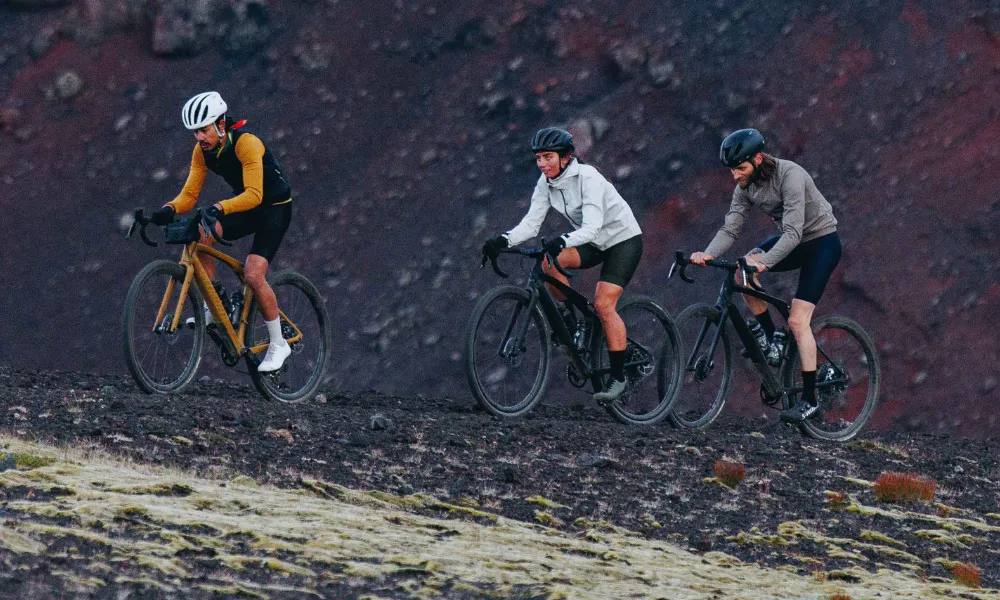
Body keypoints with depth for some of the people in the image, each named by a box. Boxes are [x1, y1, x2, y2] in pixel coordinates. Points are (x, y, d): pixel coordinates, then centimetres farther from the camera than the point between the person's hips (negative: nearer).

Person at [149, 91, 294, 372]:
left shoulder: (246, 143, -29)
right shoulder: (202, 152, -8)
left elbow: (253, 195, -37)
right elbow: (189, 193, -9)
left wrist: (220, 209, -52)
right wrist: (169, 209, -30)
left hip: (274, 209, -6)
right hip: (244, 207, 7)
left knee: (253, 275, -22)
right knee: (200, 235, -21)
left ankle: (278, 344, -6)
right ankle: (212, 308, -9)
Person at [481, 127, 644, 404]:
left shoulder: (587, 178, -27)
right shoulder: (546, 183, -7)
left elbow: (592, 226, -37)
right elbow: (531, 223, -11)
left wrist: (562, 242, -53)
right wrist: (503, 241, -29)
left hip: (623, 239, -6)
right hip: (594, 242, 6)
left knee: (603, 303, -21)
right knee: (546, 262, -22)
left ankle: (619, 378, -13)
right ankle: (569, 312, 2)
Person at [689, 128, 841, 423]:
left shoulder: (789, 175, -29)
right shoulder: (745, 186, -7)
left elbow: (793, 232, -36)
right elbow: (730, 228, -12)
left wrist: (763, 262, -48)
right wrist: (707, 254, -32)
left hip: (821, 241, -7)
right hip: (793, 240, 7)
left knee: (797, 321, -16)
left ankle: (810, 401, -9)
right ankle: (771, 338, -2)